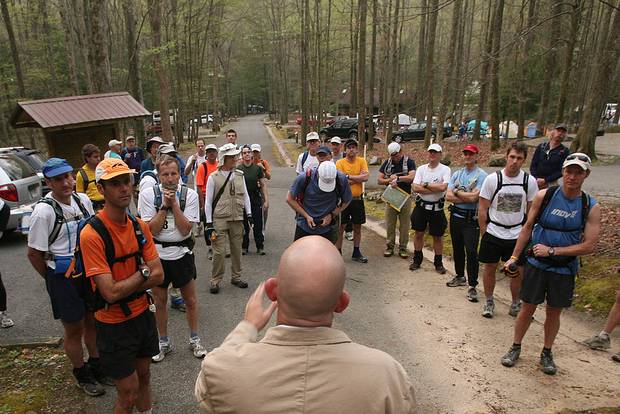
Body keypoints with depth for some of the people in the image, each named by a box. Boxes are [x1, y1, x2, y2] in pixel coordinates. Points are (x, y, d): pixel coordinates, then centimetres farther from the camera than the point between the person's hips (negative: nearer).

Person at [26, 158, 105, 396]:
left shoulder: (83, 200, -2)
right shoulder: (44, 211, -19)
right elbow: (34, 253, -11)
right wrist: (53, 279, 0)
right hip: (63, 277, -5)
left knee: (93, 322, 19)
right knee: (74, 329, 12)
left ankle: (96, 365, 41)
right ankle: (82, 376, 34)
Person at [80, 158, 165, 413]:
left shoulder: (140, 226, -2)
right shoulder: (92, 234, -22)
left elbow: (158, 276, -6)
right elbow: (110, 293, -25)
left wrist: (123, 287, -18)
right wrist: (143, 272, -12)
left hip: (142, 314, 5)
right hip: (114, 324, -5)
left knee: (144, 377, 22)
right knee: (128, 392, 9)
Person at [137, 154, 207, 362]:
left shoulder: (189, 194, -8)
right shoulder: (148, 195, -8)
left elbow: (185, 229, -14)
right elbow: (151, 230, -13)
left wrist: (174, 203, -20)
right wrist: (164, 206, -19)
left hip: (182, 253, 0)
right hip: (158, 253, 0)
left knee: (190, 300, 10)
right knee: (159, 301, 14)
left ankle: (194, 339, 31)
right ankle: (164, 342, 34)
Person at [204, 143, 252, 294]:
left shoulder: (240, 175, 6)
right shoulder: (213, 177, -5)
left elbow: (245, 196, 13)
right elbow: (208, 202, -3)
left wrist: (249, 214, 4)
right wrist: (209, 223, -5)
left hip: (237, 219, 4)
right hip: (219, 220, -4)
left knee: (237, 249, 12)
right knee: (219, 251, -3)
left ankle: (236, 277, 28)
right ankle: (215, 281, 12)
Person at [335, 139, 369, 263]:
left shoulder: (362, 161, 0)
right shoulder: (340, 163, -8)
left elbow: (365, 177, -14)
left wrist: (348, 176, -16)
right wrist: (358, 178, -13)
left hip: (358, 199, 3)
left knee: (357, 227, 12)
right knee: (341, 227, 4)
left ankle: (356, 253, 26)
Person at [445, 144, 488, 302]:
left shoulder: (482, 175, -8)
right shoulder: (456, 174, 9)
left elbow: (473, 197, -20)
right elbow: (448, 196, -2)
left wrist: (457, 191, -6)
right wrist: (467, 198, -13)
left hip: (471, 219, -6)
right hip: (455, 216, 6)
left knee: (471, 251, -8)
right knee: (457, 248, 17)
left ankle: (472, 286, 0)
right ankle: (460, 277, 35)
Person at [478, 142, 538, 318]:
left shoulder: (530, 181, -4)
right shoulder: (492, 179, -8)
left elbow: (531, 210, 6)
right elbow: (482, 208, -3)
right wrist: (484, 232, -4)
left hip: (517, 235, 1)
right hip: (493, 233, -1)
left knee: (517, 271, 8)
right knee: (490, 267, 8)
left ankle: (516, 303, 29)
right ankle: (489, 301, 27)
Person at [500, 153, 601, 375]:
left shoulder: (591, 207, -7)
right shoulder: (544, 196, -7)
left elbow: (588, 246, -10)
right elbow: (528, 228, 1)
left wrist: (552, 251, -16)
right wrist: (514, 257, 1)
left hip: (564, 269, 1)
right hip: (536, 264, 0)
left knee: (554, 313, 14)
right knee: (527, 308, 9)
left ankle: (546, 353, 34)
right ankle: (515, 348, 27)